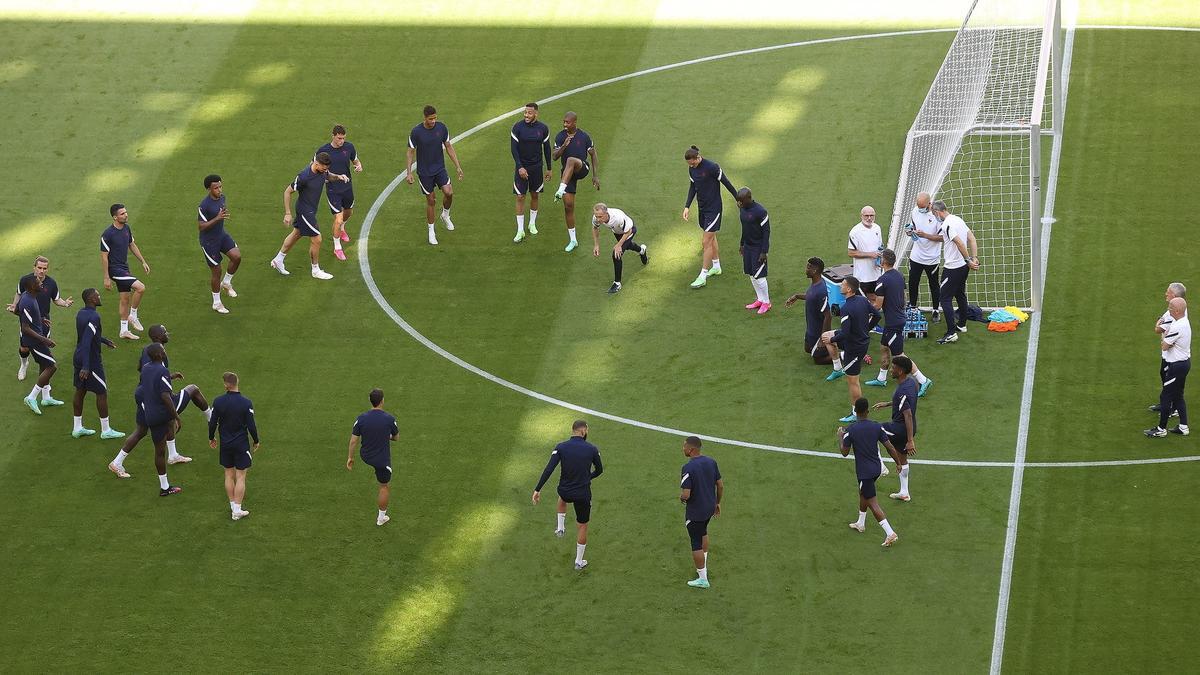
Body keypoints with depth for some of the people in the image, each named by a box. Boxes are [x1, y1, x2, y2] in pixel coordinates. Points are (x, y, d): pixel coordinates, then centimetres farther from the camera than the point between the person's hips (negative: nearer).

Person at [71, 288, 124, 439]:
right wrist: (85, 367, -33)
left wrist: (104, 340, 36)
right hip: (91, 361, -9)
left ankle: (77, 428, 22)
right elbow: (86, 342, -30)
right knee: (102, 393, 3)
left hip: (79, 358, 9)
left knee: (80, 391, 15)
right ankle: (106, 430, 9)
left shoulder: (81, 313, 5)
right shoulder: (93, 317, -24)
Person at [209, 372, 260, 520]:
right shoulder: (246, 403, -16)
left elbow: (212, 423, -1)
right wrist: (256, 441, 6)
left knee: (229, 475, 15)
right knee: (240, 477, 3)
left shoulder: (218, 402, -9)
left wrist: (211, 438, 17)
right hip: (241, 444, -3)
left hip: (225, 444, 3)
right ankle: (237, 510, 2)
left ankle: (233, 506, 22)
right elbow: (251, 425, -12)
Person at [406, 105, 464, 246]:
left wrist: (458, 166, 3)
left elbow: (449, 147, 5)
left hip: (440, 168, 2)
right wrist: (409, 173, -9)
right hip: (424, 172, -2)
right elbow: (410, 152, -5)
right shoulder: (416, 132, -13)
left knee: (449, 192, -17)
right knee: (430, 201, 3)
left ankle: (445, 215, 14)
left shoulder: (441, 128, -5)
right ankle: (431, 232, 19)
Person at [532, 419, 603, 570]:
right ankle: (579, 561, 25)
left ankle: (560, 528, 39)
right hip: (583, 494, -2)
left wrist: (537, 490, -13)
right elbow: (599, 470, 4)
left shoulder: (561, 447, -11)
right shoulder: (592, 449, -11)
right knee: (583, 526, 17)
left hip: (565, 491, 2)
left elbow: (548, 470, -17)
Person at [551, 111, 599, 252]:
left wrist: (595, 176, 0)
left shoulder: (584, 136, -5)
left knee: (571, 160, -38)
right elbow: (554, 156, -5)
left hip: (582, 169, -3)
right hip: (567, 173, 3)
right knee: (568, 205, 0)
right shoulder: (560, 137, 1)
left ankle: (561, 191, -51)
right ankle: (572, 240, 11)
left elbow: (593, 155, 3)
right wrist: (564, 146, -24)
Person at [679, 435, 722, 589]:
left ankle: (702, 578, 12)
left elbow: (686, 494, -27)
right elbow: (720, 485, 3)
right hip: (710, 507, 7)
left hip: (694, 512, -7)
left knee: (696, 544, 6)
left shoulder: (688, 468, -25)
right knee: (703, 532, 32)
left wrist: (681, 498, -3)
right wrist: (717, 503, 18)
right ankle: (703, 566, 41)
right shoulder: (711, 462, -4)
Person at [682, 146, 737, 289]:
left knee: (706, 242, -7)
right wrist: (687, 206, 3)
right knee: (711, 238, 21)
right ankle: (716, 267, 38)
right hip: (702, 208, 8)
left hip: (714, 209, -8)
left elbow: (727, 183, -13)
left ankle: (703, 277, -3)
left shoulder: (712, 167, -22)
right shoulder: (691, 169, 1)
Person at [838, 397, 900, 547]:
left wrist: (840, 436, 8)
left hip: (864, 471, -6)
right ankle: (861, 523, 47)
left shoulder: (850, 430, -17)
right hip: (876, 468, 6)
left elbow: (844, 452, -7)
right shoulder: (877, 427, -7)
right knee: (863, 493, 29)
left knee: (872, 503, -3)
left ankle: (890, 534, -12)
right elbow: (889, 447, -5)